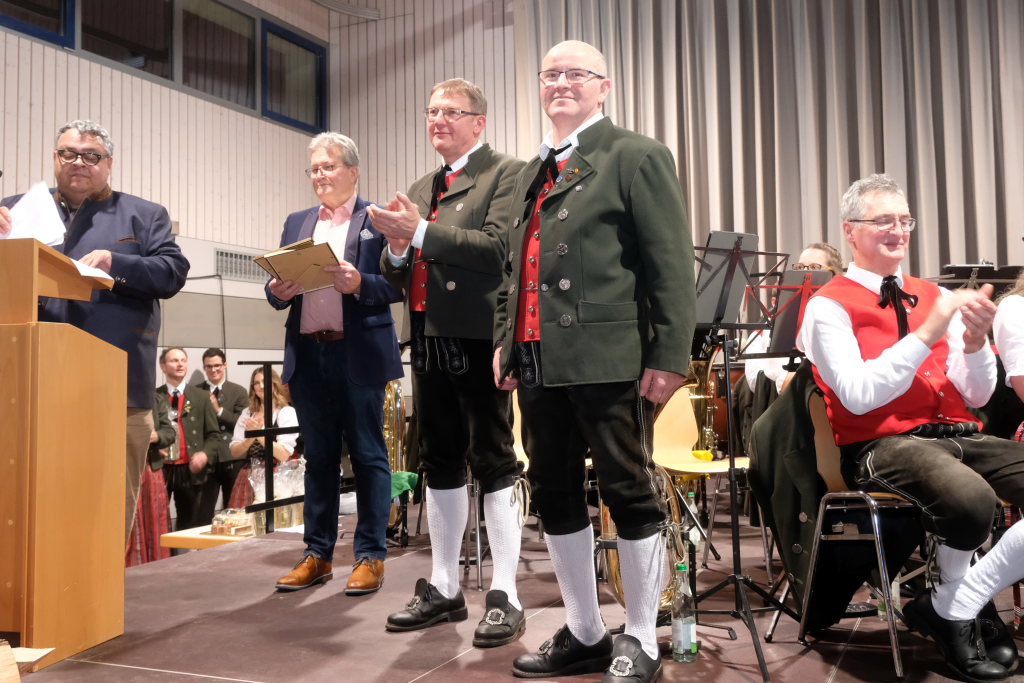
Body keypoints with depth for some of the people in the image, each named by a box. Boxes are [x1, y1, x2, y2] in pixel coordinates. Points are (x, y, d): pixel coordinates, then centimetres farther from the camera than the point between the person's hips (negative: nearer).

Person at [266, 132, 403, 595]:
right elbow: (278, 289, 14)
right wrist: (278, 291, -8)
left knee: (368, 455, 2)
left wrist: (359, 283, -22)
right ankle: (318, 554, 20)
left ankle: (371, 556, 11)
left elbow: (398, 284, -6)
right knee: (318, 457, 11)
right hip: (308, 355, 5)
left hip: (359, 354, -5)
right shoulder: (296, 223, 17)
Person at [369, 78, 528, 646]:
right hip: (428, 340, 7)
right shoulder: (420, 190, 20)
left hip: (478, 338, -7)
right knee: (439, 464, 12)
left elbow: (499, 248, -17)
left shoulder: (507, 174, -1)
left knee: (493, 461, -2)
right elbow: (400, 275, 18)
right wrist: (397, 249, -4)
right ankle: (443, 588, 23)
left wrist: (420, 232, -17)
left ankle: (505, 596, 7)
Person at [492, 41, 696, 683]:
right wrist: (505, 339, 16)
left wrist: (669, 356, -14)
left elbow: (672, 264, -8)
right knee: (555, 497, 13)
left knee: (630, 496, 4)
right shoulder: (532, 173, 21)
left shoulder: (636, 157, -1)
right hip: (537, 361, 8)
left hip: (607, 361, -7)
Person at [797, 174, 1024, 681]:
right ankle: (959, 606, -2)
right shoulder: (829, 306, -2)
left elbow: (977, 396, 12)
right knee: (972, 500, -34)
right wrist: (927, 333, -18)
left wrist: (975, 341, -8)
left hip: (959, 435, 7)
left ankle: (954, 607, -2)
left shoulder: (935, 296, 16)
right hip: (883, 445, -6)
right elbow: (858, 397, -16)